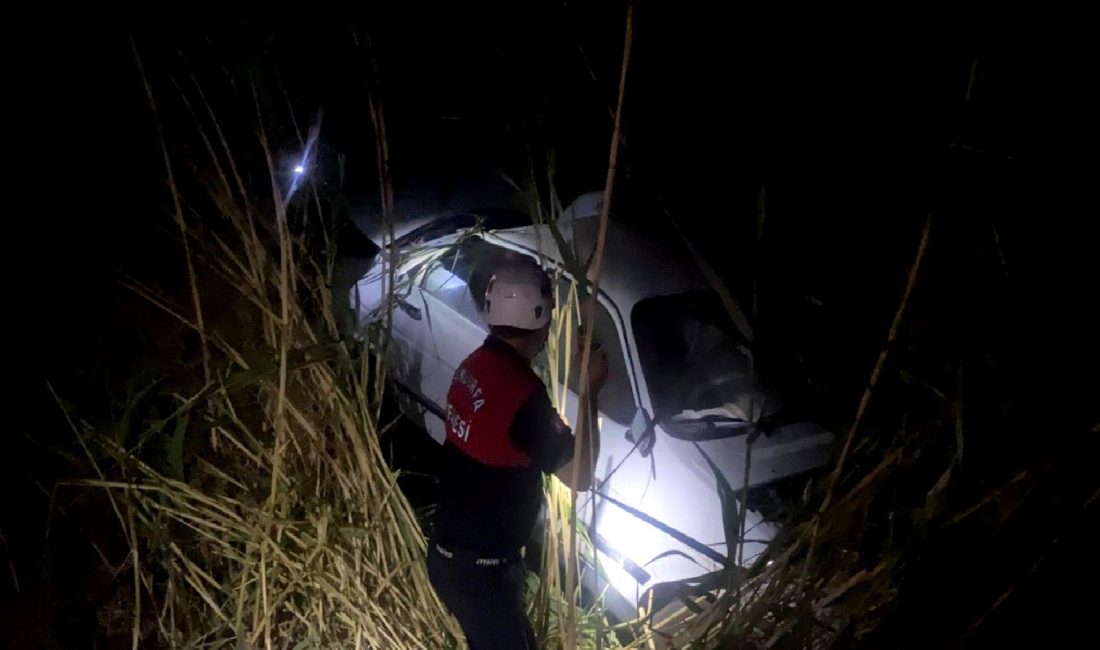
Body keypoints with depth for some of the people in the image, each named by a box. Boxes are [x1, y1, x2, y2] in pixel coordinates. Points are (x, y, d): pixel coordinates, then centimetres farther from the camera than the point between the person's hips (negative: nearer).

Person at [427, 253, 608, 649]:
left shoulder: (474, 367, 0)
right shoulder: (522, 391, -26)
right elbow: (581, 475, -17)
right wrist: (590, 393, -11)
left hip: (450, 553, 9)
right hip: (479, 568, -9)